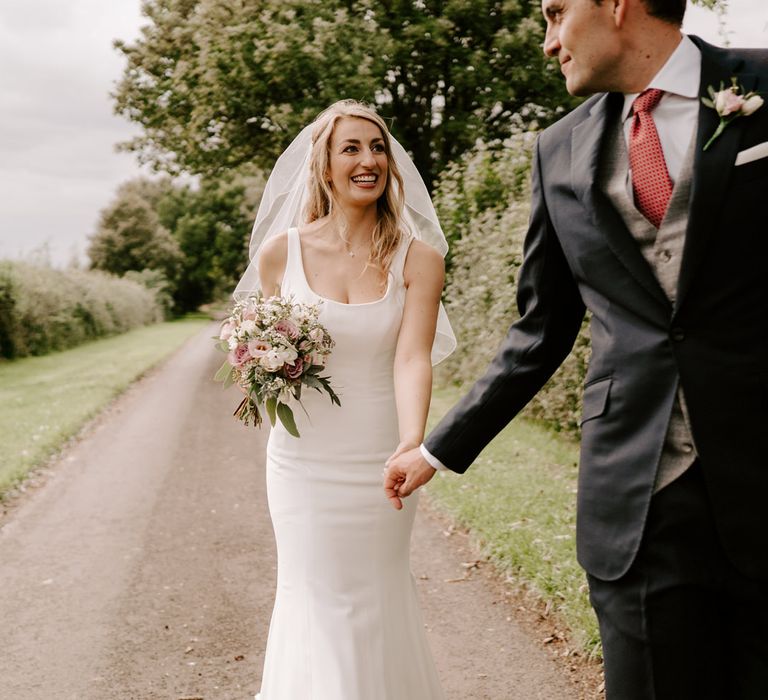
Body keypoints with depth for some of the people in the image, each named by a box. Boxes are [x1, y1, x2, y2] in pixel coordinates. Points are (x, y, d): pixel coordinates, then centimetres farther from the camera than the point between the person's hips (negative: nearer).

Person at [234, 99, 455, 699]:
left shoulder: (417, 257, -7)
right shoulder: (280, 252, -3)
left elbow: (412, 357, -20)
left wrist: (413, 442, -36)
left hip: (378, 461, 0)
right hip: (303, 457, 1)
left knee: (377, 600, 12)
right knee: (314, 598, 9)